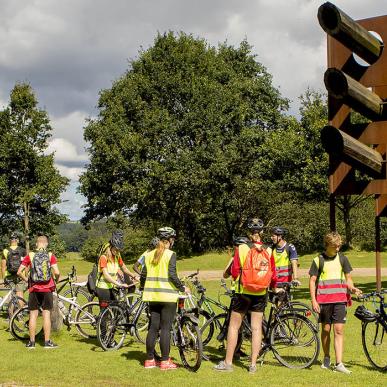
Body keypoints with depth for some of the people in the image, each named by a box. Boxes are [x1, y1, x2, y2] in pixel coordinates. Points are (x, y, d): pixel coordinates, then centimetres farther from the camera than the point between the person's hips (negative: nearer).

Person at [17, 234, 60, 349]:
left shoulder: (30, 255, -1)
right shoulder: (50, 255, -4)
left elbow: (19, 272, -4)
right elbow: (57, 272, -13)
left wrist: (26, 279, 13)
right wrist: (56, 279, 8)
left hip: (34, 289, 1)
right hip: (47, 289, -1)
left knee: (33, 315, 7)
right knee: (46, 315, 4)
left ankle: (31, 342, 10)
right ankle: (47, 342, 5)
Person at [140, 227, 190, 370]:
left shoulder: (149, 254, 9)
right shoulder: (170, 254, -9)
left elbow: (143, 274, 11)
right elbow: (172, 275, -16)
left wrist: (142, 288, 29)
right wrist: (182, 288, -3)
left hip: (153, 295, 6)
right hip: (168, 295, -6)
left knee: (153, 327, 10)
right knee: (166, 328, -2)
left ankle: (149, 360, 13)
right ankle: (165, 361, 0)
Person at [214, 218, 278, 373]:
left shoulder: (241, 248, -8)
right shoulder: (268, 251, -2)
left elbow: (235, 272, -7)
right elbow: (273, 274, 3)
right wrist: (274, 287, 22)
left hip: (243, 292, -2)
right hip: (261, 293, 2)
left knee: (234, 326, 8)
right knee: (256, 328, 7)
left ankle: (227, 362, 10)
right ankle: (253, 364, 8)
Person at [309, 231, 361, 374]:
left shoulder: (342, 258, 10)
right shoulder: (318, 260, 3)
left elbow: (348, 278, 15)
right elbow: (312, 281, 3)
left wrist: (352, 288, -6)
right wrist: (313, 300, -6)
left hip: (340, 299, 1)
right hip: (324, 300, -1)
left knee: (339, 330, -7)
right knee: (325, 329, 7)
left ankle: (339, 363, -11)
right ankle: (326, 358, 25)